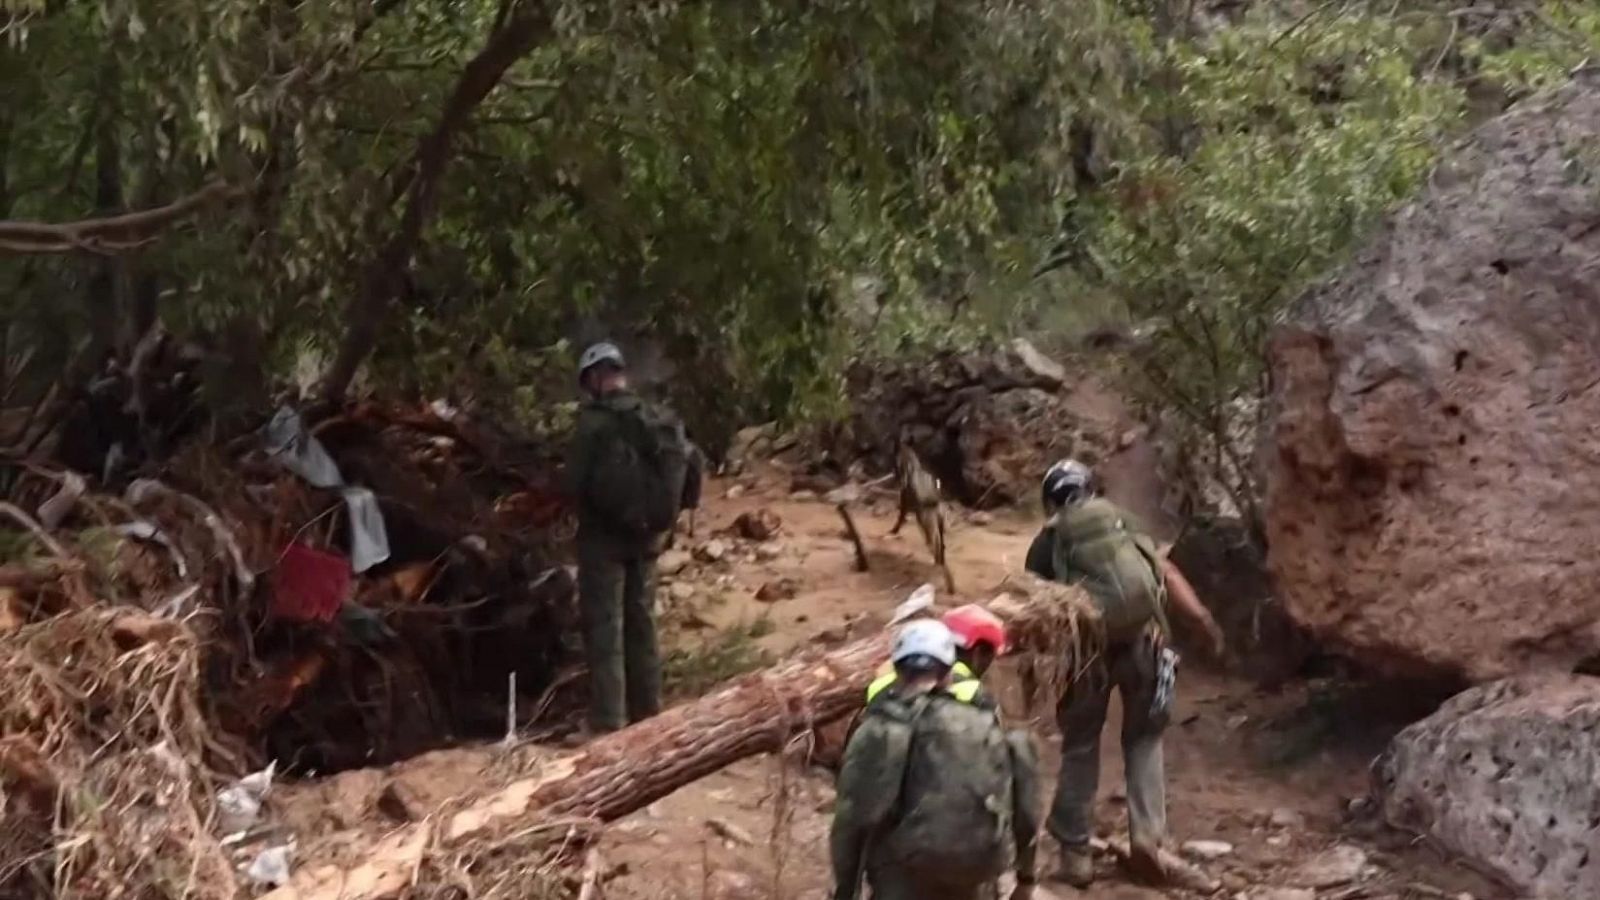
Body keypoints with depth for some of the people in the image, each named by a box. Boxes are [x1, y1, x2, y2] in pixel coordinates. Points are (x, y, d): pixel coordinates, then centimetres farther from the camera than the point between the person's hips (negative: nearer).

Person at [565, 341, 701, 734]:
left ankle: (607, 723, -3)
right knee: (641, 623, 16)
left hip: (603, 536, -6)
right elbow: (690, 473, 3)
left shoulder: (594, 422, -16)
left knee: (604, 628, -1)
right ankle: (648, 714, 22)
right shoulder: (660, 420, 2)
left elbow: (575, 482, -18)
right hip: (646, 535, 6)